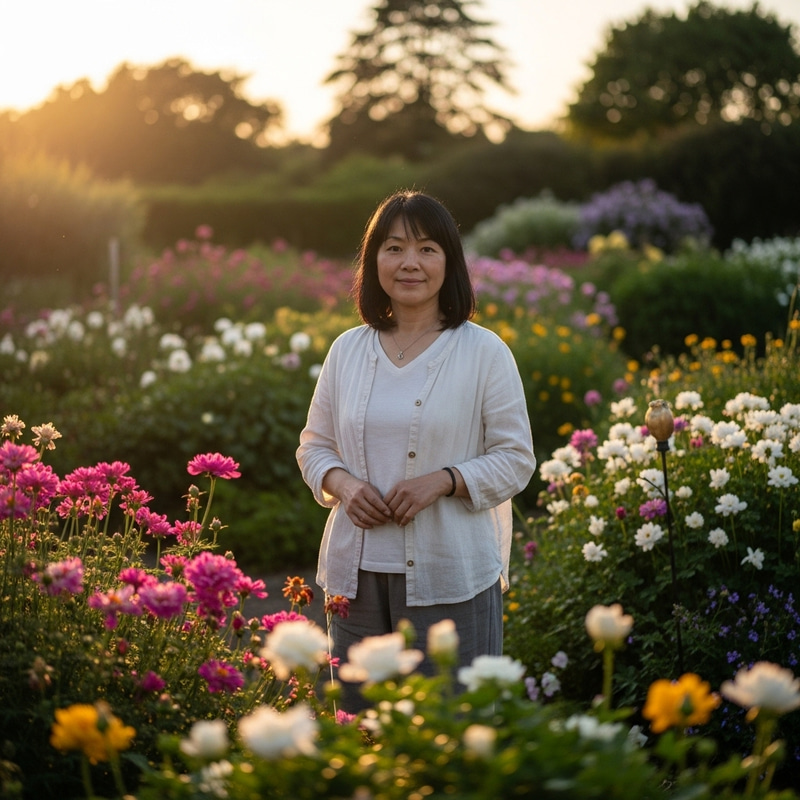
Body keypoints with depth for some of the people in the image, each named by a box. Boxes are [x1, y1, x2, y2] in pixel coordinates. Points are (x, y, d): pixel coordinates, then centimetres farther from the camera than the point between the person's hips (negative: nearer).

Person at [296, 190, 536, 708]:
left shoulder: (484, 352, -2)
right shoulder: (347, 351, 9)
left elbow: (516, 460, -1)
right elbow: (314, 446, 15)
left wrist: (443, 480, -17)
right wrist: (343, 483, -6)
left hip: (451, 576, -3)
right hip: (357, 571, 4)